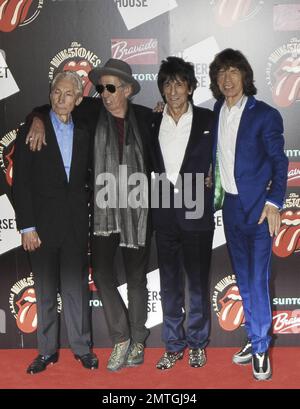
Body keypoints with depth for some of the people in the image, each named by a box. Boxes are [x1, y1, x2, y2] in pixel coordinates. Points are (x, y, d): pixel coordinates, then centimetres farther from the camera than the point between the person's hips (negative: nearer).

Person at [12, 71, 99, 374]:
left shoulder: (84, 135, 9)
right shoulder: (31, 132, -1)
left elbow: (87, 178, 12)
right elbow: (20, 183, -5)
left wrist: (87, 218, 3)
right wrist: (26, 227, -10)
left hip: (76, 224, 2)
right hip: (43, 224, -2)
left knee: (77, 287, 7)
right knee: (45, 290, 8)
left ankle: (81, 347, 19)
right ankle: (46, 350, 20)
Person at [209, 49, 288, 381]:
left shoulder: (265, 115, -7)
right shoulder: (216, 112, 6)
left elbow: (279, 162, -7)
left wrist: (274, 202, -15)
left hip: (258, 207, -5)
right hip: (231, 207, 5)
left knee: (257, 279, -3)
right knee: (243, 279, 13)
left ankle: (260, 348, 12)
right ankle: (255, 338, 28)